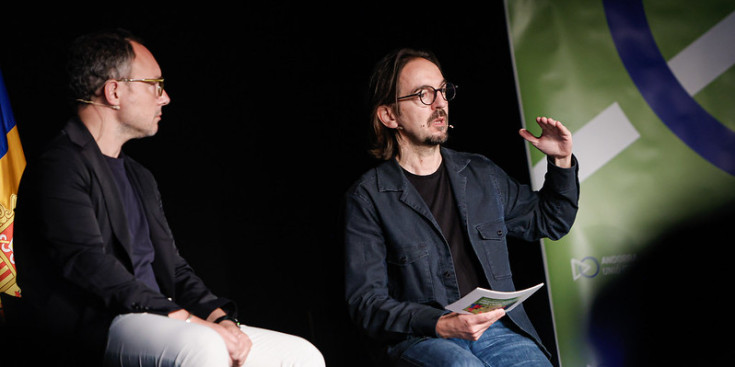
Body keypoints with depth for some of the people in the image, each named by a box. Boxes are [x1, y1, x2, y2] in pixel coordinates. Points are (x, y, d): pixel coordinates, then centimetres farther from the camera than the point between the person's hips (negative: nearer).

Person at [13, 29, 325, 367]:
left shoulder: (140, 177, 25)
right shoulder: (58, 167, -5)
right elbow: (92, 268, -18)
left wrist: (220, 317, 0)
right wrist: (192, 322, -22)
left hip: (157, 322, 9)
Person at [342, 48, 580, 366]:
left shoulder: (481, 174, 17)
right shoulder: (368, 197, 2)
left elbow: (548, 221, 33)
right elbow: (366, 302, -4)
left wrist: (562, 162, 16)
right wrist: (440, 325, -18)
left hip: (497, 328, 5)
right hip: (420, 338, -5)